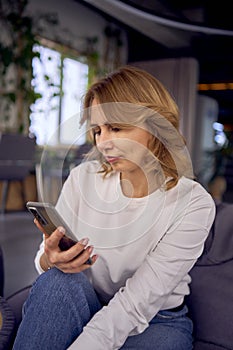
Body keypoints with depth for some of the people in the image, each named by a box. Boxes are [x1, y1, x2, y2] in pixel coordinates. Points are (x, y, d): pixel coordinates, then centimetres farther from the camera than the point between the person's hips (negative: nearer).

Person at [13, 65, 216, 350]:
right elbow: (43, 262, -2)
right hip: (82, 312, 2)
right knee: (60, 280, -29)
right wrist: (51, 259, -27)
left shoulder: (193, 203, -18)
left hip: (155, 323, -1)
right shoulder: (82, 178, -8)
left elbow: (138, 303, -22)